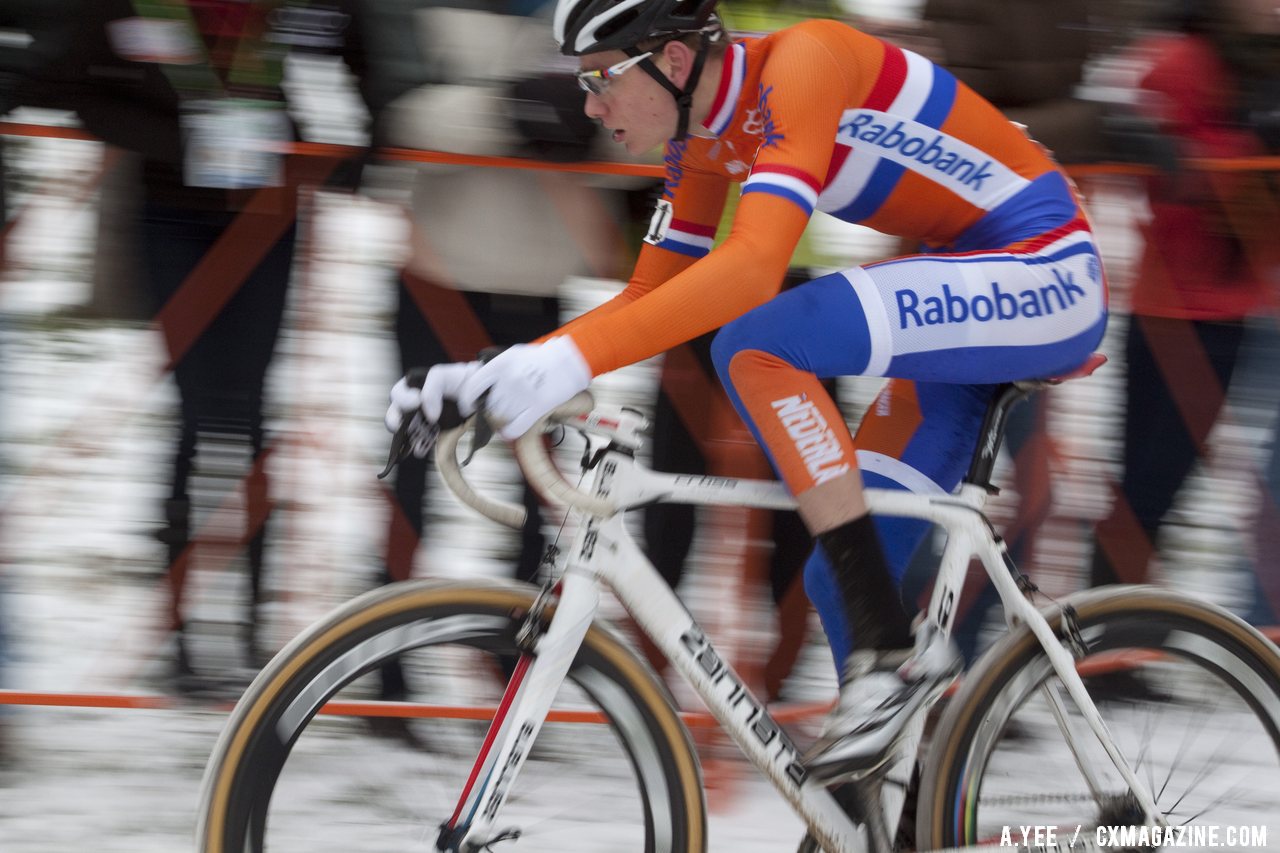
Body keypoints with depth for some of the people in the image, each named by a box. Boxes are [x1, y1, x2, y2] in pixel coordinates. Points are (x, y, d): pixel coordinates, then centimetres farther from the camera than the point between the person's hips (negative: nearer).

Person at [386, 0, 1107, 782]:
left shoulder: (798, 65, -22)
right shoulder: (702, 137, 5)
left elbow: (754, 267, -35)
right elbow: (650, 299, 11)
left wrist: (574, 360, -42)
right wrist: (493, 375, -3)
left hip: (1045, 275, -9)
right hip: (966, 292, 9)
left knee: (757, 346, -27)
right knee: (841, 580, 2)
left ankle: (894, 653, -22)